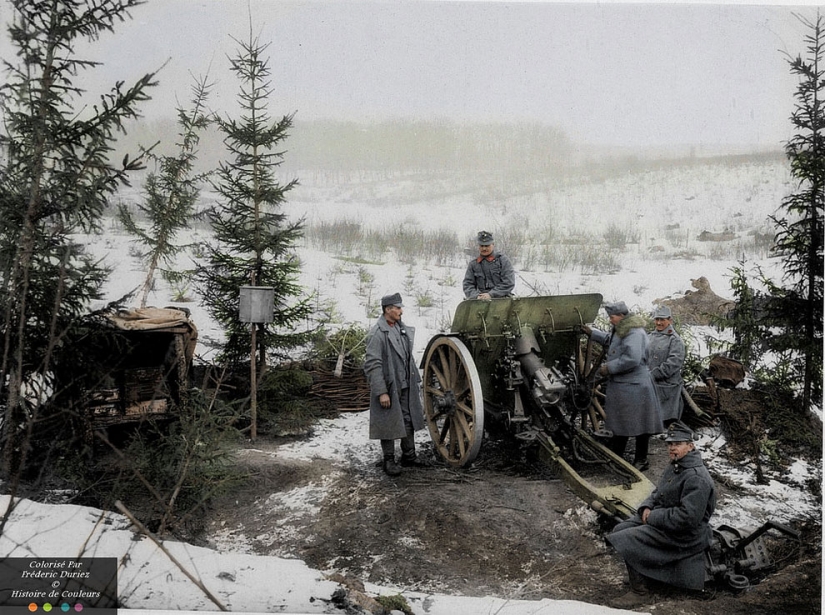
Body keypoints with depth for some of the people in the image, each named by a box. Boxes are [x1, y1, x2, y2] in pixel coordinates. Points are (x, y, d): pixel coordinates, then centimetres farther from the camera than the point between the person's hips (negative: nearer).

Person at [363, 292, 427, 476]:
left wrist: (415, 380, 16)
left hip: (406, 386, 7)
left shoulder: (402, 328, 8)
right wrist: (382, 392, -22)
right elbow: (372, 365, -19)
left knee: (409, 421, 15)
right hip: (389, 387, -7)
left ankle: (409, 456, 29)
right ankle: (389, 460, 19)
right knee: (389, 424, 4)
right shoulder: (377, 333, -17)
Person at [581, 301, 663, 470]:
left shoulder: (635, 333, -21)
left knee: (639, 424, 4)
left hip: (634, 388, -10)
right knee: (620, 424, 18)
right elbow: (608, 339, 33)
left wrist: (609, 368, -22)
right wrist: (591, 333, 19)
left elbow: (632, 359, -30)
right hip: (620, 386, 10)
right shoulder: (620, 330, 12)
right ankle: (615, 456, 28)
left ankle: (641, 461, 16)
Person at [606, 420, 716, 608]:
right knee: (620, 530, 10)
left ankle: (640, 592, -5)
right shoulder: (675, 466, 8)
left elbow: (687, 517, -31)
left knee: (627, 541, -20)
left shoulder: (697, 478, -25)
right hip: (661, 517, 10)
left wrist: (653, 517, -21)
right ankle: (643, 572, 25)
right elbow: (658, 493, 20)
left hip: (684, 534, -10)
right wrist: (646, 507, -1)